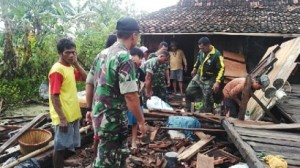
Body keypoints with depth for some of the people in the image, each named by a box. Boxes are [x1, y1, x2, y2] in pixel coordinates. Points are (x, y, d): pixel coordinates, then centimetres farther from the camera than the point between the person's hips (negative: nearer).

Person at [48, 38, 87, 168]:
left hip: (73, 114, 9)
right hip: (63, 116, -9)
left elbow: (85, 77, 15)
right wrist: (62, 118, -22)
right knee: (60, 147, 4)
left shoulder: (70, 68, 8)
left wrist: (76, 64, 1)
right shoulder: (57, 70, -17)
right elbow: (54, 97, -20)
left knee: (66, 145, 19)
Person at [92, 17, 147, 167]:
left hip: (101, 115, 9)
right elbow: (130, 95, -23)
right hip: (113, 119, -9)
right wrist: (141, 121, -13)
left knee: (119, 155, 23)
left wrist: (90, 109, 23)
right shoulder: (125, 58, -20)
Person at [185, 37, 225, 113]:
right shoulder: (201, 51, -3)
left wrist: (217, 82, -32)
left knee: (207, 100, -1)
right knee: (188, 91, 10)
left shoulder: (216, 54, -23)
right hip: (198, 76, 7)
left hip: (209, 80, -7)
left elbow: (221, 68, -24)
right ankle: (188, 110, 27)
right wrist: (194, 69, 30)